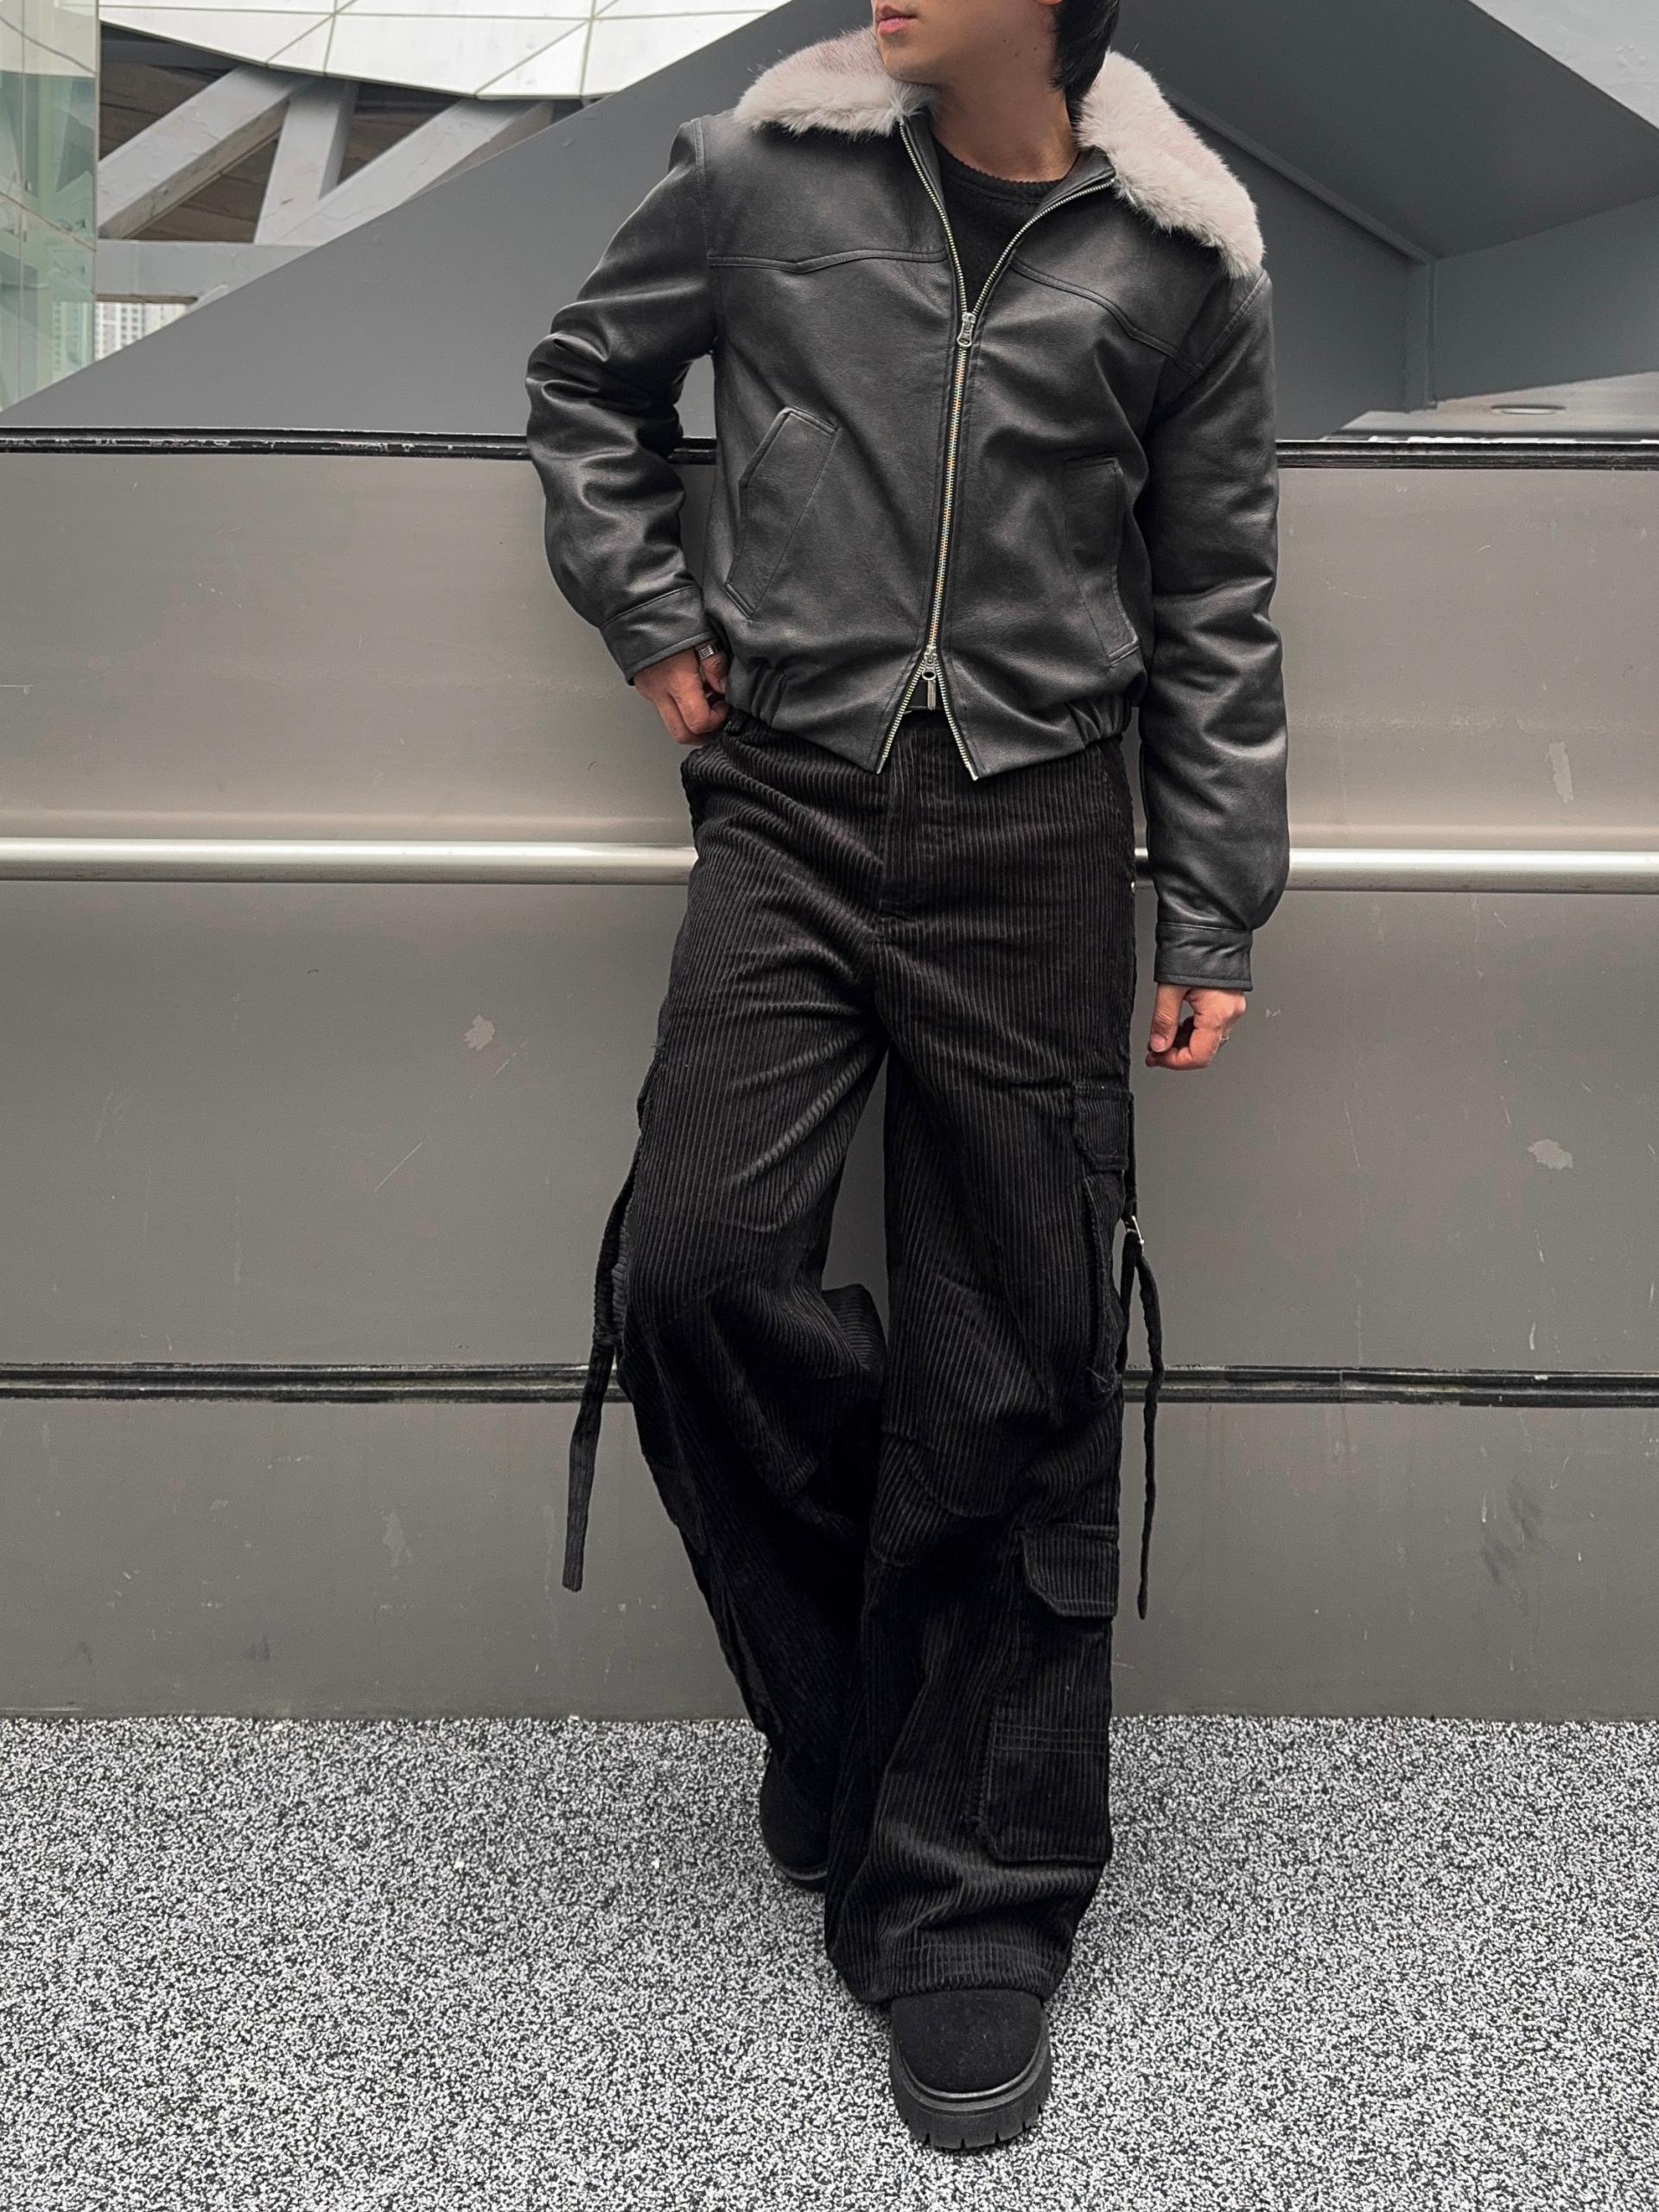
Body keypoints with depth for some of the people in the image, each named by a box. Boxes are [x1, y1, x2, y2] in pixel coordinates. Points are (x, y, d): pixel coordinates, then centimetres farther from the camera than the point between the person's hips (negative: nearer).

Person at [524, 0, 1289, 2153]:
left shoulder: (1181, 253, 4)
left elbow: (1214, 609, 9)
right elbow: (590, 377, 23)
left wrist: (1218, 916, 7)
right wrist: (652, 618, 10)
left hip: (1034, 845, -1)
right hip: (791, 810, 1)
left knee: (1012, 1380, 0)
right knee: (697, 1266, -14)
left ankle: (974, 1907, 13)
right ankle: (853, 1702, 15)